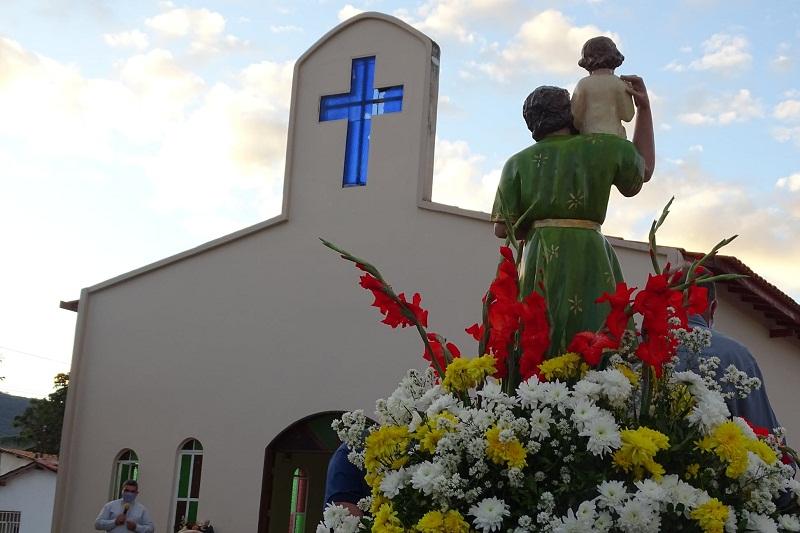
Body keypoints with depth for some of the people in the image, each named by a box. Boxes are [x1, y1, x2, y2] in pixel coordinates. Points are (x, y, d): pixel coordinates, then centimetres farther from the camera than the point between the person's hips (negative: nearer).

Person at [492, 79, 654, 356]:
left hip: (538, 258, 2)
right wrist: (644, 108, 31)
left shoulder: (517, 163, 11)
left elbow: (502, 228, 4)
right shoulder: (601, 148, 9)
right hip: (587, 253, -2)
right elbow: (644, 169, 28)